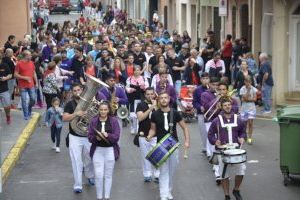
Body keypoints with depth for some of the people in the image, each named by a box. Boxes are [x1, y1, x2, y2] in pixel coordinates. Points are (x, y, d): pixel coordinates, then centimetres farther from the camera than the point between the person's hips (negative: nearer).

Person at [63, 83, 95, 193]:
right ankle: (77, 185, -4)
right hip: (75, 137, -2)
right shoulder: (70, 104, -3)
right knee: (76, 161, -7)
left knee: (89, 159, 16)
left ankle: (90, 176, 43)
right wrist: (76, 114, -29)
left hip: (88, 136, 2)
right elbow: (64, 118, -16)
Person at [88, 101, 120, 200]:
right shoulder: (93, 121, 0)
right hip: (97, 150, 0)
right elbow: (90, 137, -2)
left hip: (110, 150, 0)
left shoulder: (114, 120, -3)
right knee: (98, 175, -4)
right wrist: (96, 137, -22)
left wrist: (107, 135, -26)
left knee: (108, 175, 7)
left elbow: (116, 136, -9)